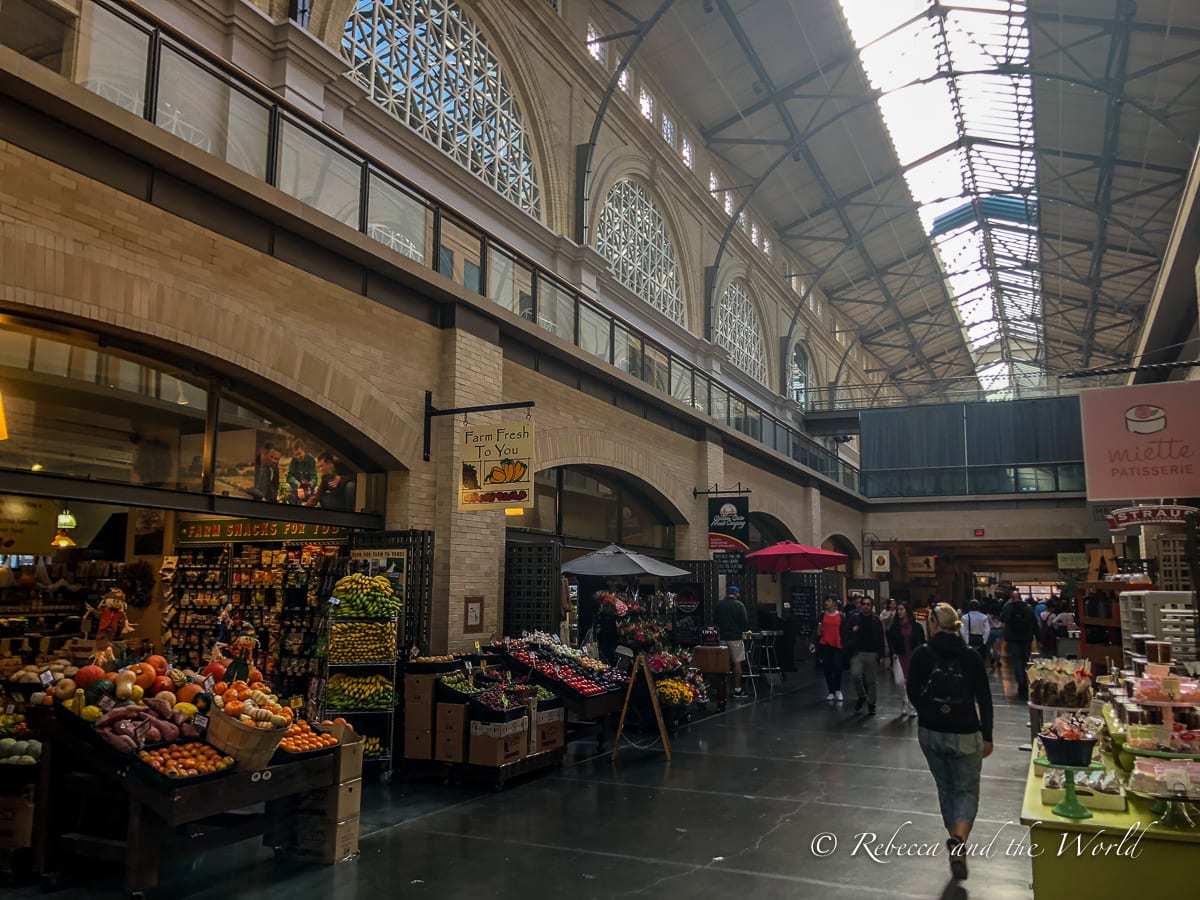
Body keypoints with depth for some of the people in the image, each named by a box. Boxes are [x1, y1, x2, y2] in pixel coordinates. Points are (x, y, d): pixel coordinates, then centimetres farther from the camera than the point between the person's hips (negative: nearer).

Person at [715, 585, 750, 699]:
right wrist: (742, 630, 12)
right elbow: (745, 622, -8)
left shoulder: (719, 604, 3)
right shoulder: (739, 605, -7)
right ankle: (737, 690, 2)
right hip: (735, 637, -3)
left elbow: (714, 621, 7)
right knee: (737, 663, 2)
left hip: (722, 637, 4)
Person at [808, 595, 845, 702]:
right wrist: (814, 643, 1)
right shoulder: (823, 615, 5)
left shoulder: (841, 616, 1)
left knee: (837, 668, -12)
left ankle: (838, 690, 11)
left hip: (837, 645, -2)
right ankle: (831, 692, 16)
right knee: (827, 669, 4)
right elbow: (819, 631, 8)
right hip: (824, 645, 2)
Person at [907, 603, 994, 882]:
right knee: (967, 790, 10)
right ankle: (959, 840, -14)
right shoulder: (971, 656, -5)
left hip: (930, 733, 1)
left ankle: (956, 843, 24)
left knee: (945, 788, 19)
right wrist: (987, 736, 7)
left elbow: (913, 695, -2)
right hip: (965, 735, -1)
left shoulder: (922, 654, -7)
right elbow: (985, 700, -2)